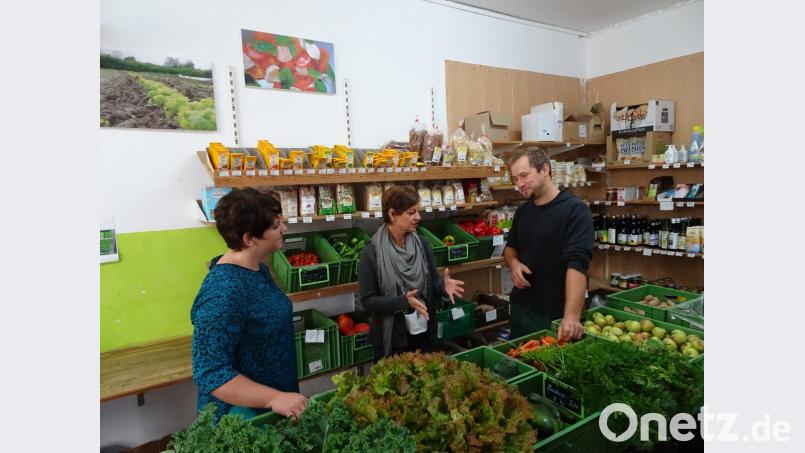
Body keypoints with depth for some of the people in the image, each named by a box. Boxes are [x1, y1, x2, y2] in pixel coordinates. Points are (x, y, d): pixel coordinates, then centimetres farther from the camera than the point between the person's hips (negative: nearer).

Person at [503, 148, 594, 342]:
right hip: (520, 308, 7)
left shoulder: (575, 210, -16)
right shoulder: (522, 211, 5)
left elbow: (577, 263, -27)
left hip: (554, 315, -6)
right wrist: (514, 263, -5)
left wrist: (571, 315, -37)